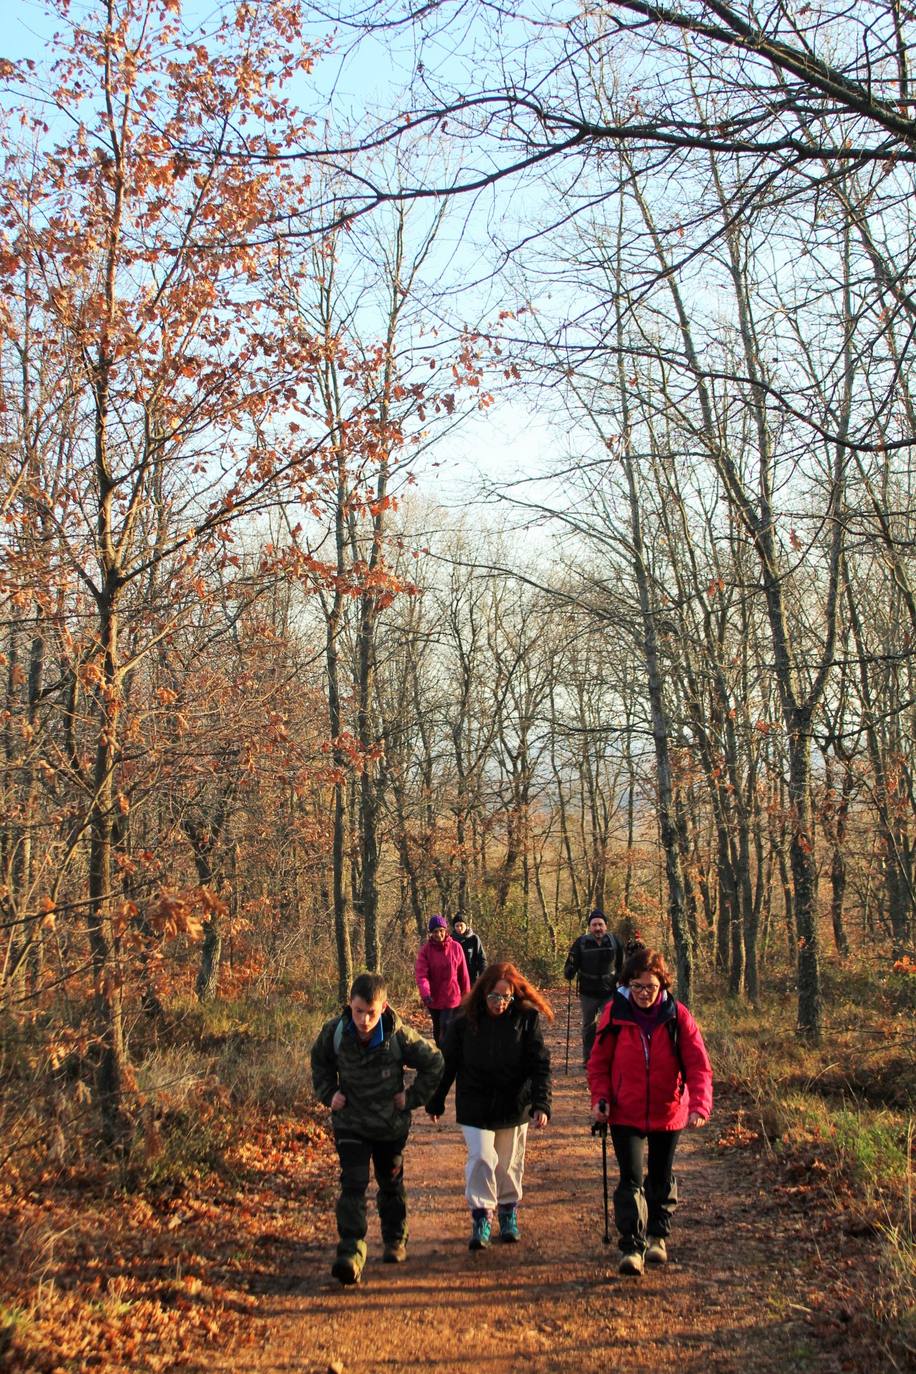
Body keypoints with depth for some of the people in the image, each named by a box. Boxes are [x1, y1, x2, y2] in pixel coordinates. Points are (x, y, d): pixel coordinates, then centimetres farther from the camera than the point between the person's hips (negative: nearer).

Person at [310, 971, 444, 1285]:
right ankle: (351, 1252, -12)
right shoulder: (334, 1032, -19)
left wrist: (412, 1097, -10)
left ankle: (395, 1239, 40)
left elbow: (434, 1063, -8)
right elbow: (319, 1061, 5)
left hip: (391, 1123, 0)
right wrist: (329, 1093, -6)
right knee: (353, 1184, -14)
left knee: (391, 1184, 17)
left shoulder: (399, 1035, -24)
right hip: (350, 1121, 0)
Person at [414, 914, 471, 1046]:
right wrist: (425, 993, -32)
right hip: (433, 998, 2)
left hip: (452, 997, -2)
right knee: (437, 1029, 16)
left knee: (446, 1030, -12)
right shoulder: (426, 949, -7)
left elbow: (463, 974, 1)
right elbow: (420, 973, -17)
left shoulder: (456, 947, -6)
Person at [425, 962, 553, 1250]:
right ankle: (481, 1217, 7)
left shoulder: (527, 1019, -10)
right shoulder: (465, 1022, -10)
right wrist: (435, 1103, 8)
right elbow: (446, 1063, 1)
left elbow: (540, 1064, -10)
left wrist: (541, 1104, -20)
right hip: (475, 1107, -1)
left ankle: (508, 1212, 36)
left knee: (509, 1164, 13)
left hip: (514, 1106, 1)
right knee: (481, 1159, -11)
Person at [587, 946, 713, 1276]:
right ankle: (632, 1247, 0)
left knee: (661, 1178, 18)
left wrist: (699, 1105, -28)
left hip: (667, 1113, 1)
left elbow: (698, 1065, -15)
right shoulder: (614, 1014, -11)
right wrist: (600, 1098, -14)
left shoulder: (677, 1016, -13)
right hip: (626, 1114, -1)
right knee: (631, 1179, -10)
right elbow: (599, 1063, -2)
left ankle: (658, 1236, 38)